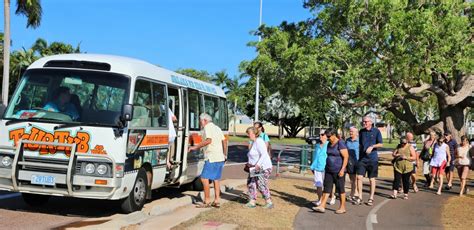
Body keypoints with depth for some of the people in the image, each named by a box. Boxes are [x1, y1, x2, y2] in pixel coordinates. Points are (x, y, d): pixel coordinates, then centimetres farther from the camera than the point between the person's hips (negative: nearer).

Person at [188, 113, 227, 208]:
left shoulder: (207, 127, -7)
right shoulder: (217, 128, 20)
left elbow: (208, 140, -22)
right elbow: (224, 141, 20)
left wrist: (195, 147, -20)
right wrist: (225, 155, 27)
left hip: (212, 158, -9)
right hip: (220, 158, 9)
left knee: (204, 178, -6)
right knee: (216, 179, 14)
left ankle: (207, 201, -6)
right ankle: (217, 201, 14)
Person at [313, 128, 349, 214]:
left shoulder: (340, 143, -13)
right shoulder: (329, 144, 11)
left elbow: (346, 157, -16)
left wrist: (342, 169, -21)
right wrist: (326, 168, 17)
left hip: (338, 171, -7)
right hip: (329, 170, 7)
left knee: (340, 188, 2)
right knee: (327, 187, 3)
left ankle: (343, 207, 13)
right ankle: (322, 206, 1)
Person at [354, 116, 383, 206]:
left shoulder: (376, 131, -2)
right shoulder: (361, 131, 8)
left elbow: (381, 144, -2)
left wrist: (372, 146, -19)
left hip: (372, 158, -3)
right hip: (362, 158, 3)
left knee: (372, 179, 6)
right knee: (359, 177, -5)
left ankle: (371, 198, 15)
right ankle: (360, 197, 6)